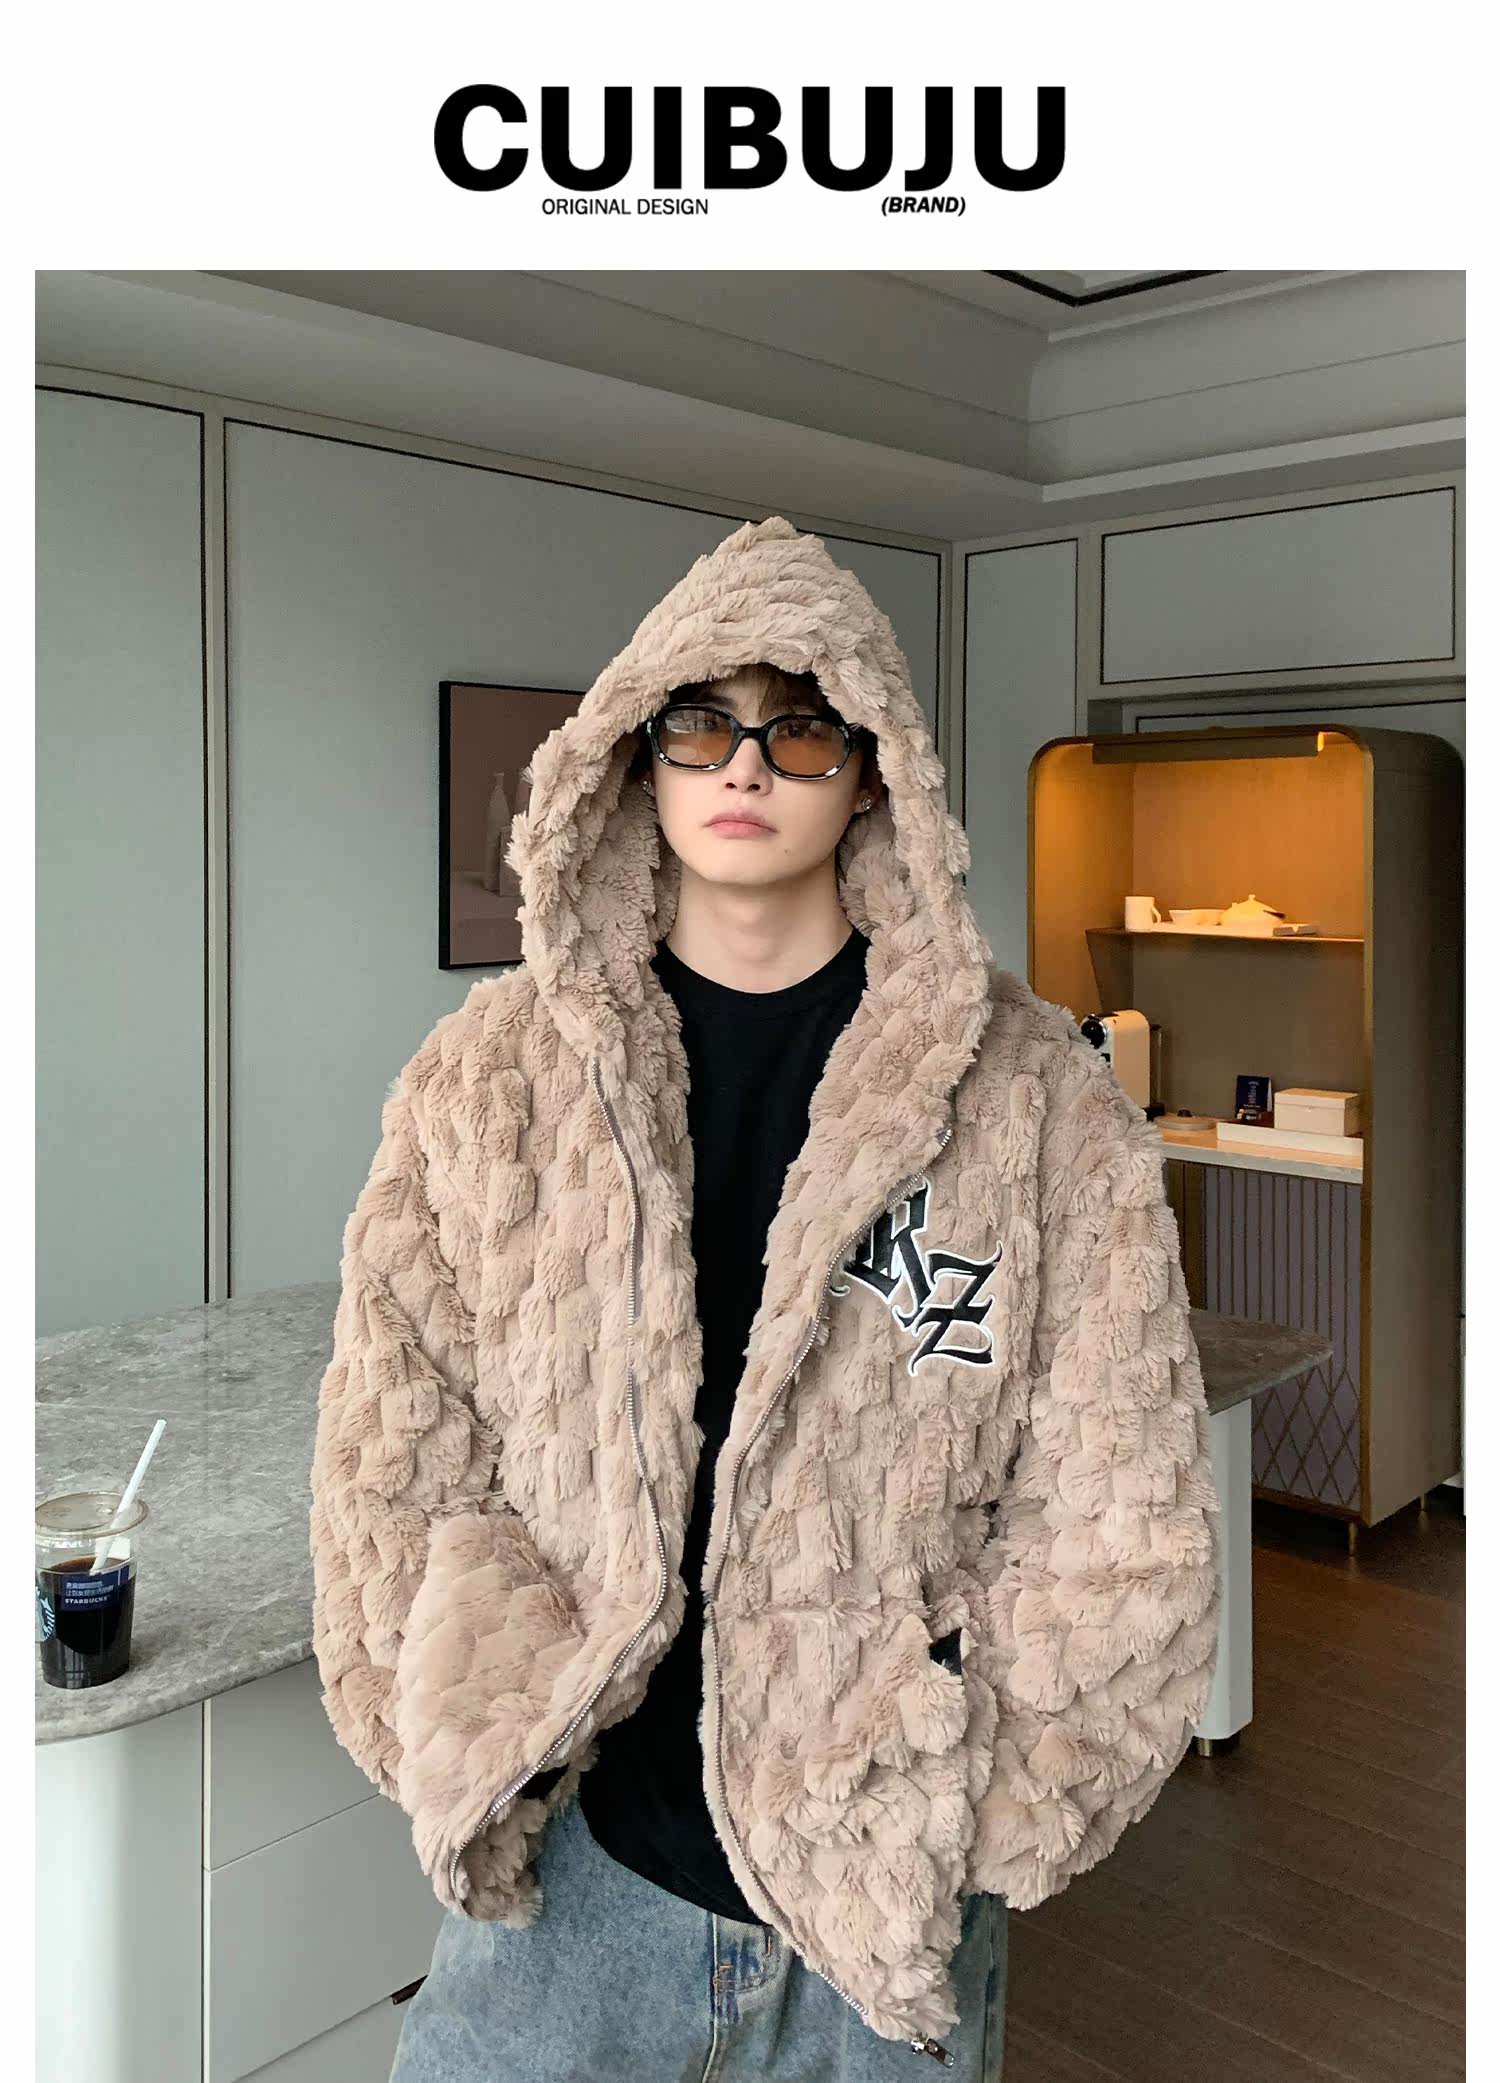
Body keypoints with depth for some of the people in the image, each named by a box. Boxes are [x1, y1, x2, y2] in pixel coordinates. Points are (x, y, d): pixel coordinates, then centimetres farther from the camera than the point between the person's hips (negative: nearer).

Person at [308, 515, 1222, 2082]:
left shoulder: (1032, 1095, -7)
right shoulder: (489, 1073, -3)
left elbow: (1112, 1503, -6)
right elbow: (399, 1457, -2)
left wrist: (963, 1806, -7)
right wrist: (485, 1757, -8)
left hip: (894, 1891, 0)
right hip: (574, 1857, 1)